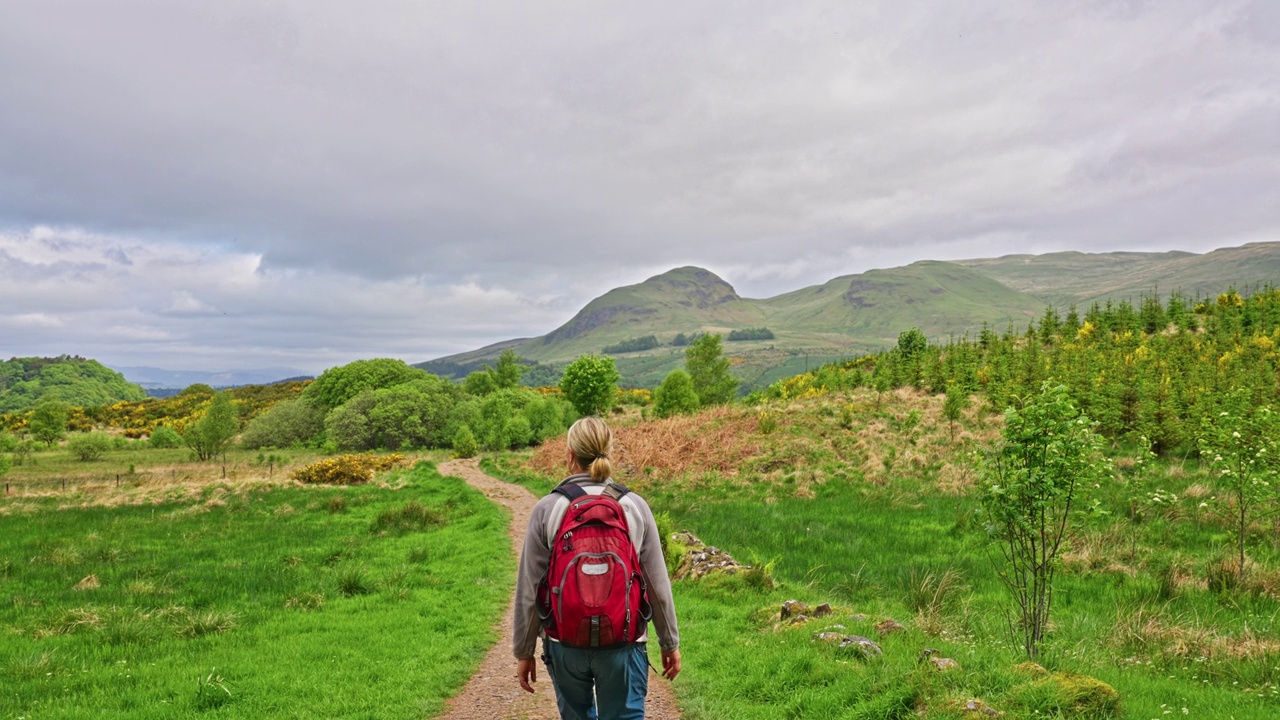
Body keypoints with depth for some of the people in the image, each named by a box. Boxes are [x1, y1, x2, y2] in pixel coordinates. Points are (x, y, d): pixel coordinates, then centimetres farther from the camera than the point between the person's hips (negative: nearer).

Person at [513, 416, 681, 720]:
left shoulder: (546, 509, -6)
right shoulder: (635, 506, -4)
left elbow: (529, 589, -3)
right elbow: (658, 583, -1)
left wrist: (524, 651, 9)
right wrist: (670, 643, 12)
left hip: (565, 644, 1)